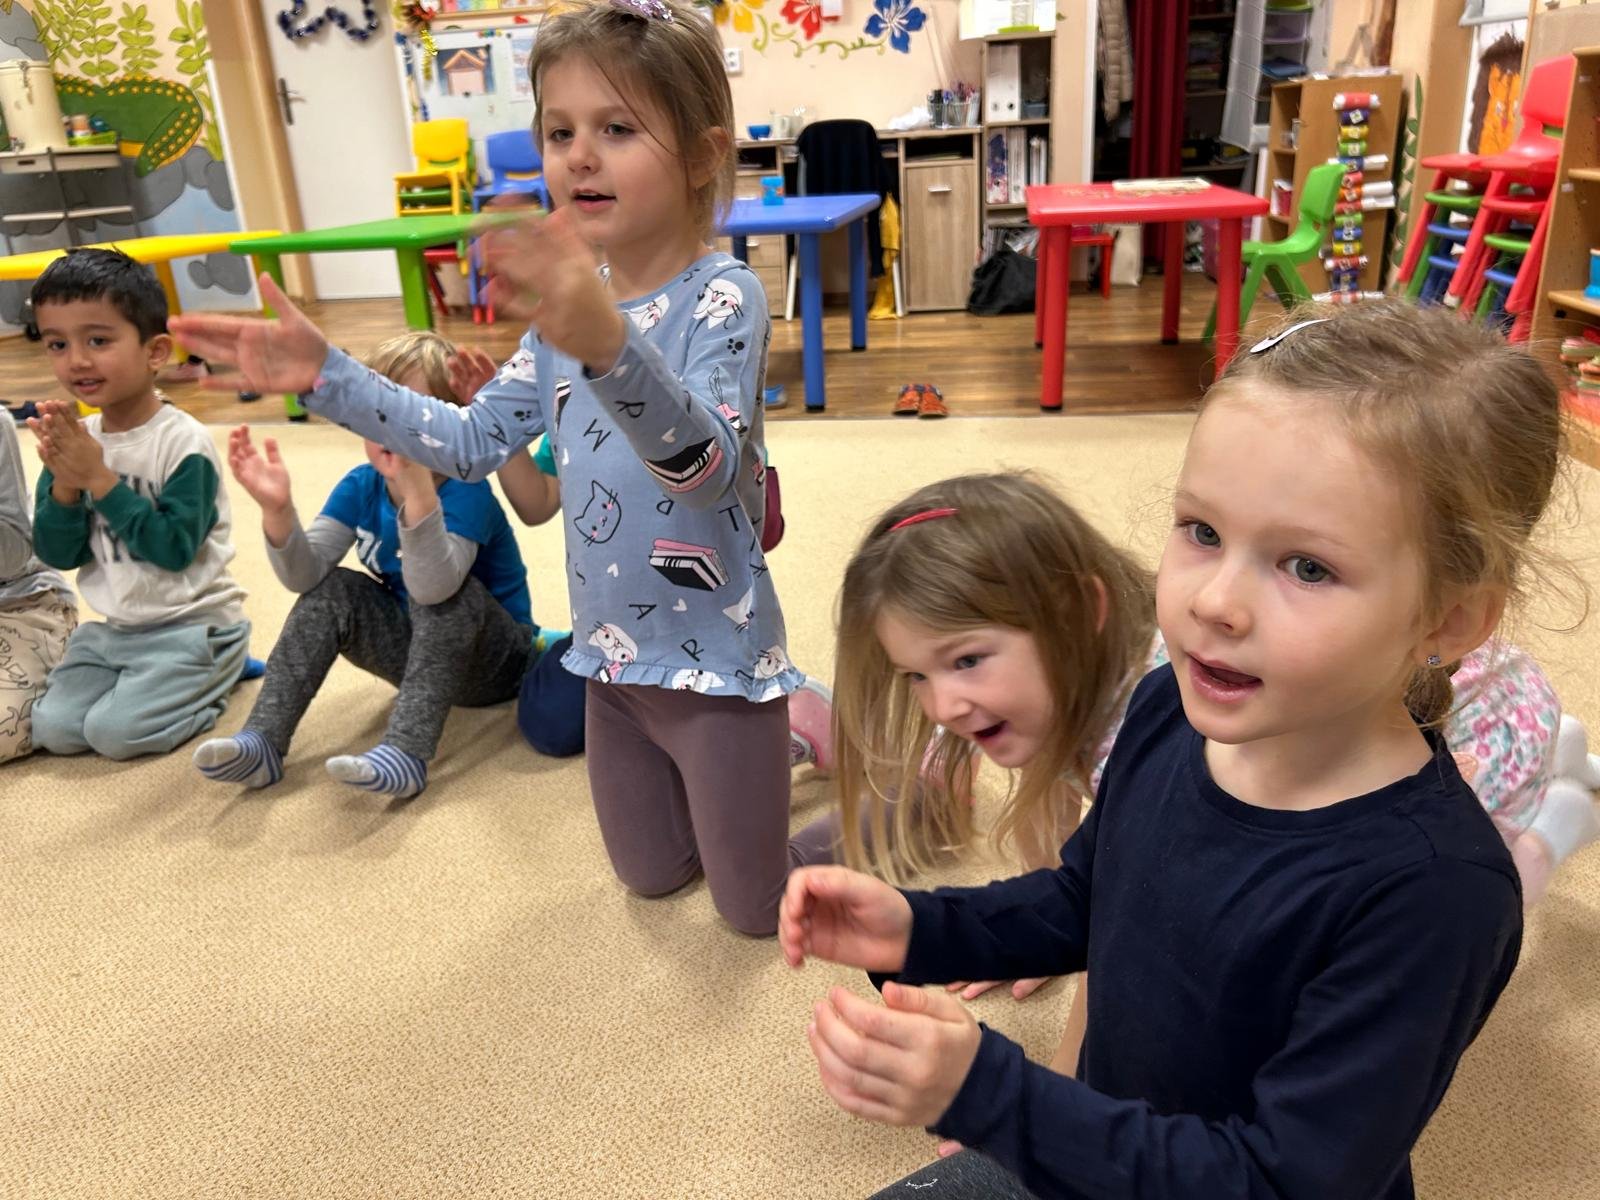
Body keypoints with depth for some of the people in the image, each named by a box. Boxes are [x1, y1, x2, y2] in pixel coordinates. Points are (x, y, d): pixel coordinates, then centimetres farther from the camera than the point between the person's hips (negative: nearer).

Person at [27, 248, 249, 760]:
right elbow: (57, 554, 0)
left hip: (189, 625, -6)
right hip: (111, 628, 6)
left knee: (116, 730, -16)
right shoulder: (75, 438, 2)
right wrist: (65, 483, -17)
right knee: (53, 728, -3)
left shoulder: (183, 441, -17)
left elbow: (174, 548, -23)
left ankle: (220, 677, 7)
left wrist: (98, 477, -23)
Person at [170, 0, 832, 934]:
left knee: (755, 907, 13)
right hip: (614, 655, 7)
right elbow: (473, 443, 4)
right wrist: (324, 375, -4)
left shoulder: (723, 296, -20)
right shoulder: (571, 306, 3)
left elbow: (707, 464, -36)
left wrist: (607, 343, -54)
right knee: (651, 874, 24)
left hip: (715, 659, -6)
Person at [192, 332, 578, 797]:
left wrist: (416, 484, -56)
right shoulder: (361, 486, -6)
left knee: (447, 595, -33)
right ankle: (261, 742, -16)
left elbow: (432, 587, -43)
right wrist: (278, 509, -35)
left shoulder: (467, 490, -25)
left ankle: (406, 753, -39)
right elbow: (306, 574, -16)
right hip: (421, 651, 6)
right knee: (332, 590, -14)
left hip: (496, 660, -5)